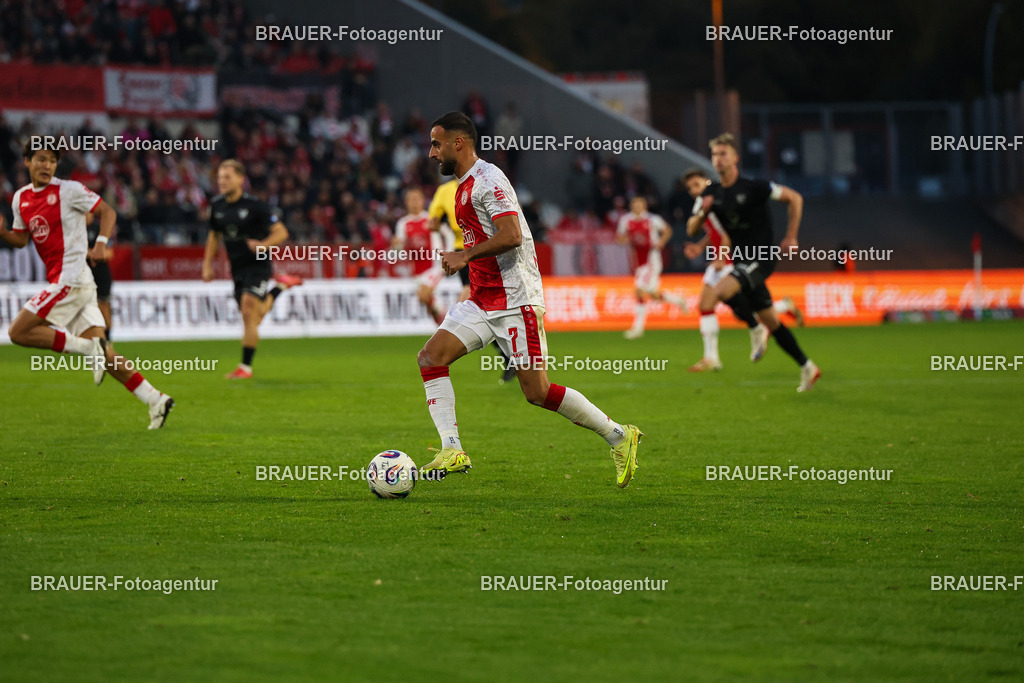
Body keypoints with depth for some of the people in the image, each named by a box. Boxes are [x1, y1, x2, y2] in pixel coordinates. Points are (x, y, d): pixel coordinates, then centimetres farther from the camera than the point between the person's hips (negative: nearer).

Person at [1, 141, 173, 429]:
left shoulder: (68, 190, -5)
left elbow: (107, 211, -4)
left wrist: (101, 243, -20)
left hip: (71, 278, -7)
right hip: (59, 281, 7)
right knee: (104, 355, 3)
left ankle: (90, 350, -12)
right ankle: (155, 399, 2)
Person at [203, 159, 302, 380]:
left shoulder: (254, 205, -14)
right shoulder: (217, 205, 3)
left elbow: (281, 232, -12)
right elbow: (214, 235, 20)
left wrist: (263, 245, -30)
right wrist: (207, 264, 12)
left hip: (258, 265, -6)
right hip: (237, 269, 6)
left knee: (249, 313, -18)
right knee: (252, 319, 11)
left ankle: (245, 367, -11)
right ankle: (278, 286, 37)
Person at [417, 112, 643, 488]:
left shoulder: (487, 179, -13)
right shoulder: (465, 185, 18)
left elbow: (511, 235, -24)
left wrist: (464, 256, -20)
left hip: (515, 301, -10)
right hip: (481, 302, 10)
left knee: (538, 392, -9)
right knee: (430, 357, -6)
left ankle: (619, 437, 6)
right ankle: (452, 452, -10)